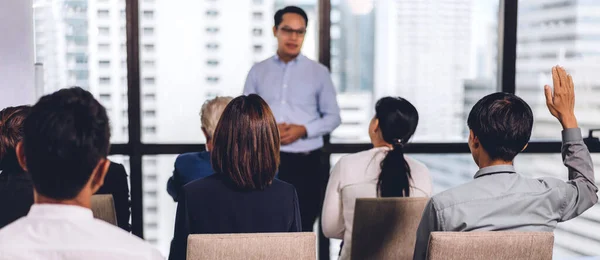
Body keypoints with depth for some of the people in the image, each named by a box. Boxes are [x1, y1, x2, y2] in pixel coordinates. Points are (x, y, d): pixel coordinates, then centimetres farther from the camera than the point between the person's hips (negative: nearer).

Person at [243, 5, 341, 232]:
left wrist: (303, 130, -11)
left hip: (305, 163, -1)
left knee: (302, 228, 2)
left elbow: (333, 116, 6)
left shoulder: (319, 73, 5)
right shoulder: (258, 72, 8)